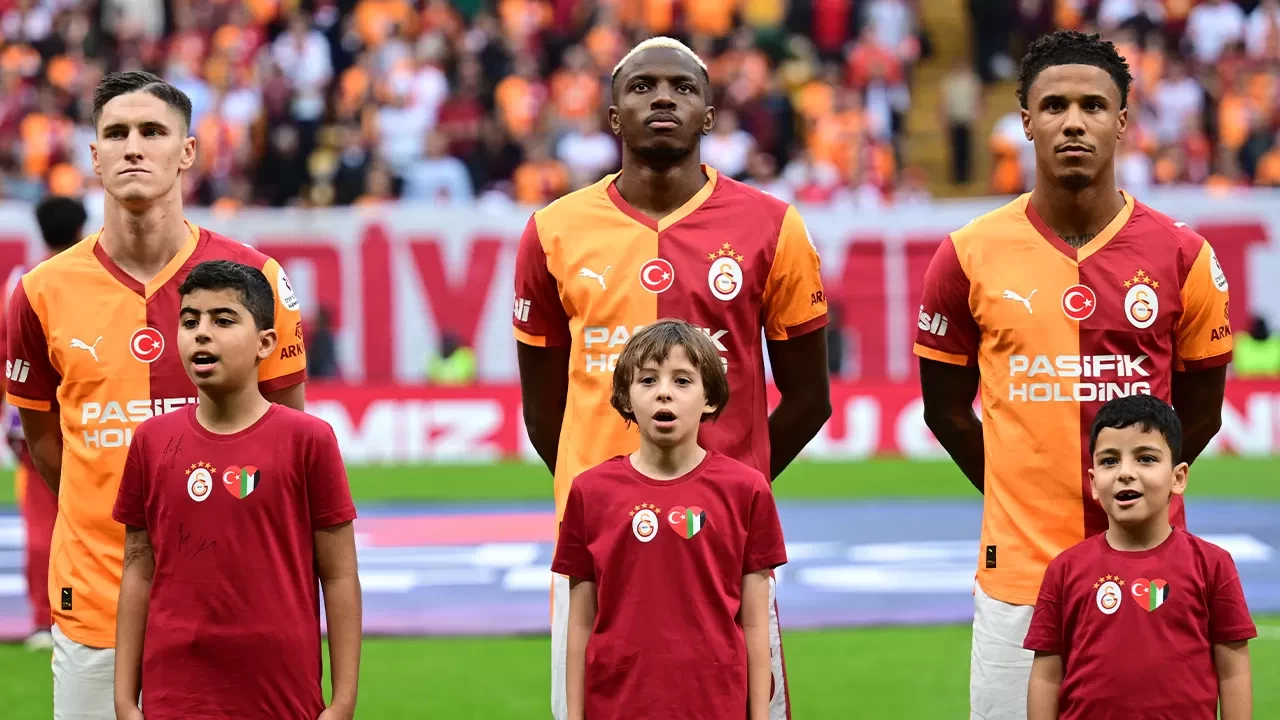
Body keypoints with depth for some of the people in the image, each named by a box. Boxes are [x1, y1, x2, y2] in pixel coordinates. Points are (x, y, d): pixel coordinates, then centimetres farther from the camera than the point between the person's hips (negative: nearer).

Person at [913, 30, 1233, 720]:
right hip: (1018, 570, 0)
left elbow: (1199, 409, 12)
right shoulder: (971, 256, 1)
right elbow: (946, 409, 11)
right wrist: (1019, 497, 10)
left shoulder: (1182, 255, 1)